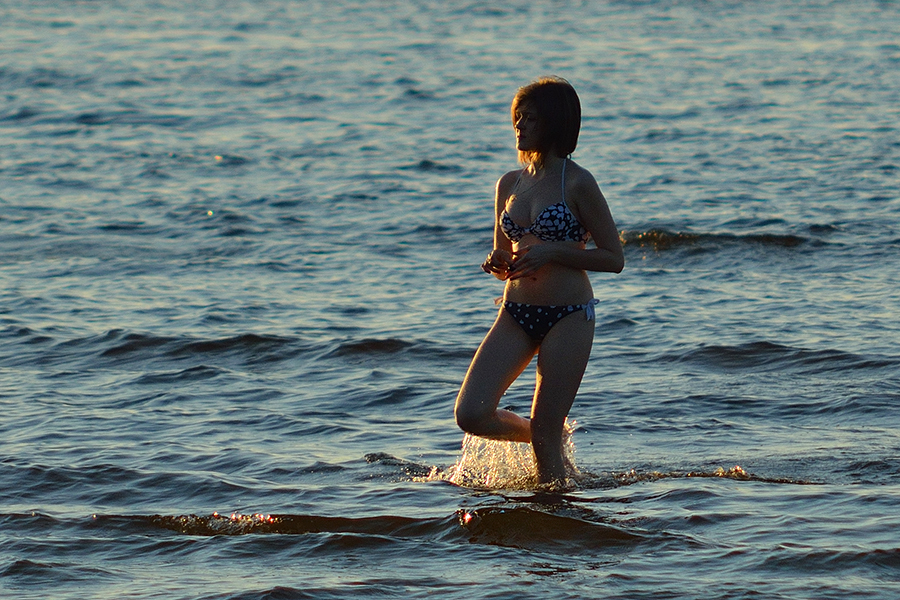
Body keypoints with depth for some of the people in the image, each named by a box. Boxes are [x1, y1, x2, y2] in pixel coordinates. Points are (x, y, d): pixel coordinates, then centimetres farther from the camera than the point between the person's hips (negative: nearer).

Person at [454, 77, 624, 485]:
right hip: (515, 314, 5)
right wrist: (496, 263, -5)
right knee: (471, 414, -8)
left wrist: (550, 252, -17)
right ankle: (544, 436, 19)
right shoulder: (509, 184, 10)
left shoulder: (576, 183, -8)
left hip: (568, 316, -5)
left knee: (544, 432, -5)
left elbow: (614, 259, -6)